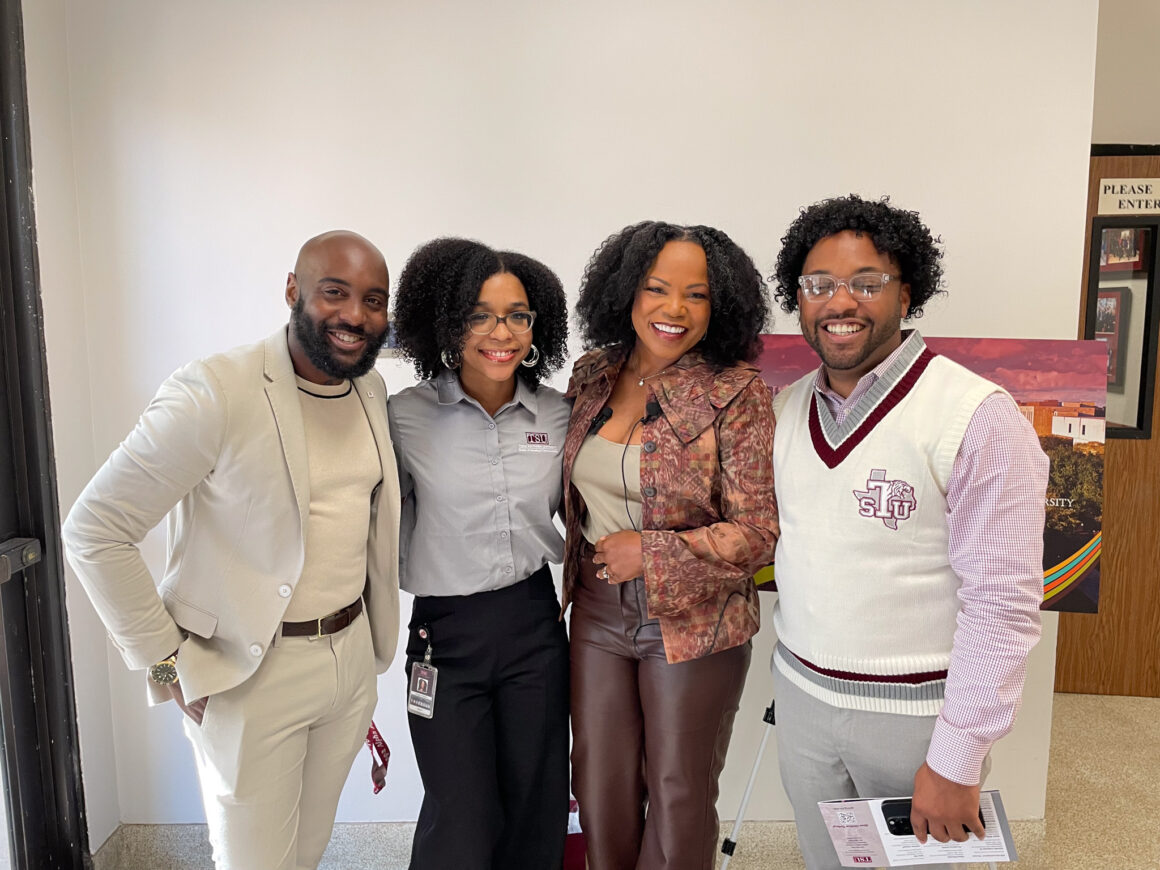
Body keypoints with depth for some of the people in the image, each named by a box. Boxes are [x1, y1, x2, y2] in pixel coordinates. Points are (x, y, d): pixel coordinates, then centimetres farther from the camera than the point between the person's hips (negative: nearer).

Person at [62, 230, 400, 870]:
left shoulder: (372, 390, 2)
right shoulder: (215, 393, -20)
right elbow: (92, 531, -16)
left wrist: (371, 637, 12)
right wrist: (165, 661, -13)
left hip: (353, 657, 6)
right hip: (252, 676, -6)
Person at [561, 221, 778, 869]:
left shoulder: (736, 392, -16)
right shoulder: (594, 375, 0)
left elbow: (758, 532, -16)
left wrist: (651, 554, -19)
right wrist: (577, 573, 9)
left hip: (692, 623, -4)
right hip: (598, 614, 5)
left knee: (679, 793, 17)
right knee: (601, 788, 21)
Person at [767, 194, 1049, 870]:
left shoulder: (978, 418, -18)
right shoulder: (787, 407, 1)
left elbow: (1003, 605, -18)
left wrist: (956, 762, -17)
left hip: (917, 711, -5)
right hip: (802, 691, 5)